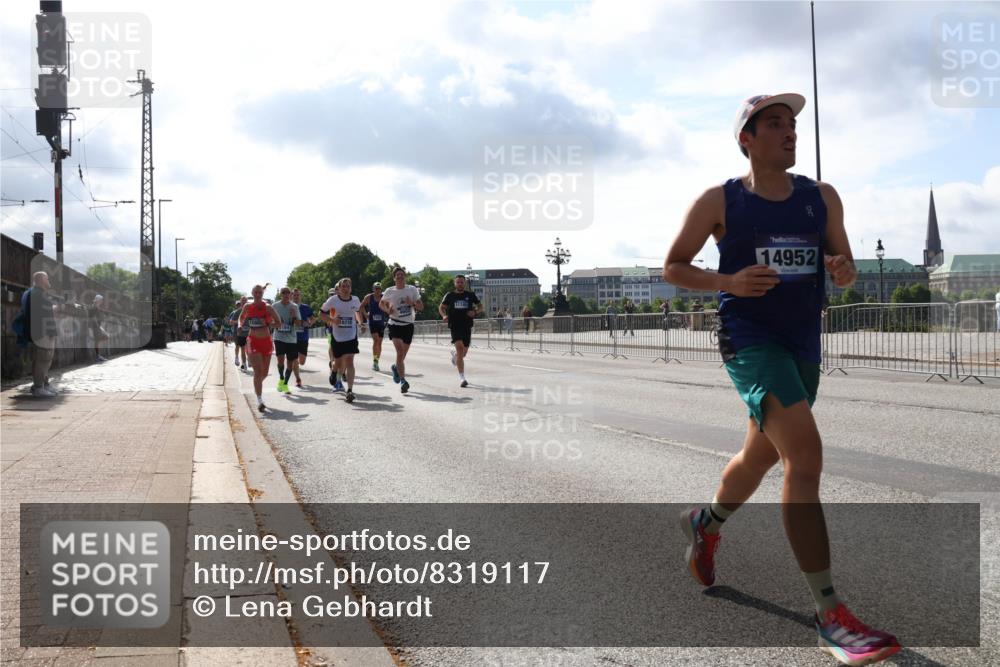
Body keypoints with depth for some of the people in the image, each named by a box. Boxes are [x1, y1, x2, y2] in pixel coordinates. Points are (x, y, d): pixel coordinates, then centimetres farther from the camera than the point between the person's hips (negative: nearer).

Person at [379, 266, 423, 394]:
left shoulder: (412, 290, 2)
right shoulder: (390, 291, 0)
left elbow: (421, 306, 3)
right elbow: (381, 304, 16)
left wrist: (412, 303, -17)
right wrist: (387, 310, -5)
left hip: (408, 325, 2)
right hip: (395, 324, -2)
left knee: (403, 354, 10)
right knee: (400, 351, -19)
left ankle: (396, 368, 43)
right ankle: (403, 380, -18)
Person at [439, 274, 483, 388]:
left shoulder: (471, 295, 7)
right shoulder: (450, 295, 4)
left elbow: (480, 306, 15)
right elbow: (441, 307, 12)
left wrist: (475, 312, -7)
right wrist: (444, 315, -10)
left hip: (467, 326, 3)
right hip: (455, 326, -2)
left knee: (463, 352, 10)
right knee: (460, 348, -17)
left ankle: (454, 354, 50)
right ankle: (461, 377, -15)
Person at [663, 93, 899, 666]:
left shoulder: (822, 198, 8)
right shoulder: (718, 202, -4)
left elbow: (846, 266, 14)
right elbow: (673, 267, 2)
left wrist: (844, 270, -12)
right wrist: (728, 282, -16)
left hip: (804, 343, 6)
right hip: (750, 340, -6)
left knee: (762, 455, 21)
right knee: (806, 455, -21)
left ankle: (705, 524, 51)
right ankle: (831, 615, -17)